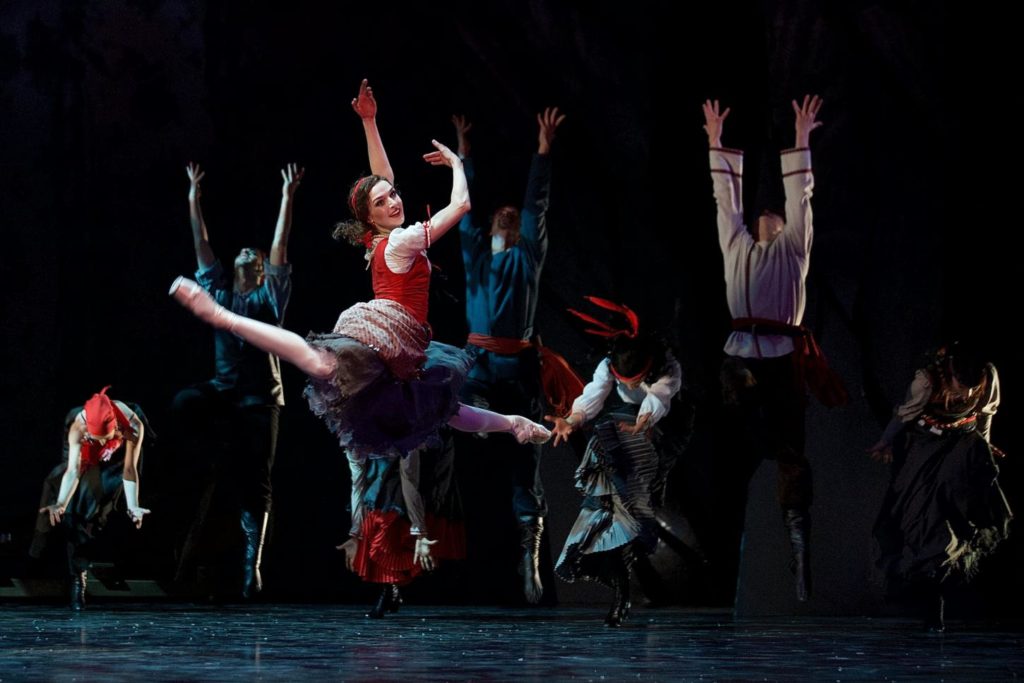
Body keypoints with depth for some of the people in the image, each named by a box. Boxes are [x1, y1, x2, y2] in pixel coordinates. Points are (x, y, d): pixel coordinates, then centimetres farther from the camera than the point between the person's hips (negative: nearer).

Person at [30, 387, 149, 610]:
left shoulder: (132, 426, -40)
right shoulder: (78, 426, -38)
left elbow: (129, 470, -35)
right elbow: (73, 469, -43)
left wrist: (132, 506, -47)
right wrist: (61, 504, -57)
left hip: (116, 462, -1)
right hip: (89, 462, 1)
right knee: (77, 514, -8)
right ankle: (78, 577, 3)